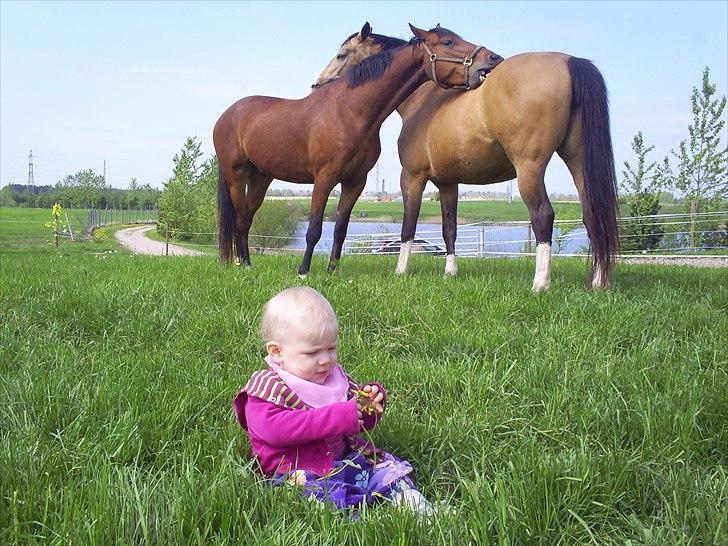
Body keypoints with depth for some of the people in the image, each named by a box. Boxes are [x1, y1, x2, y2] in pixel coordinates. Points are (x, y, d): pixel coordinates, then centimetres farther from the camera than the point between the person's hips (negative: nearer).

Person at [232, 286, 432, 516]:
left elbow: (362, 422, 23)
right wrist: (339, 416, -30)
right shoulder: (265, 388, -7)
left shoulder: (335, 377, 12)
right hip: (298, 471, -6)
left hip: (344, 458, 6)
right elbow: (274, 429, -27)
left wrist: (370, 401, -4)